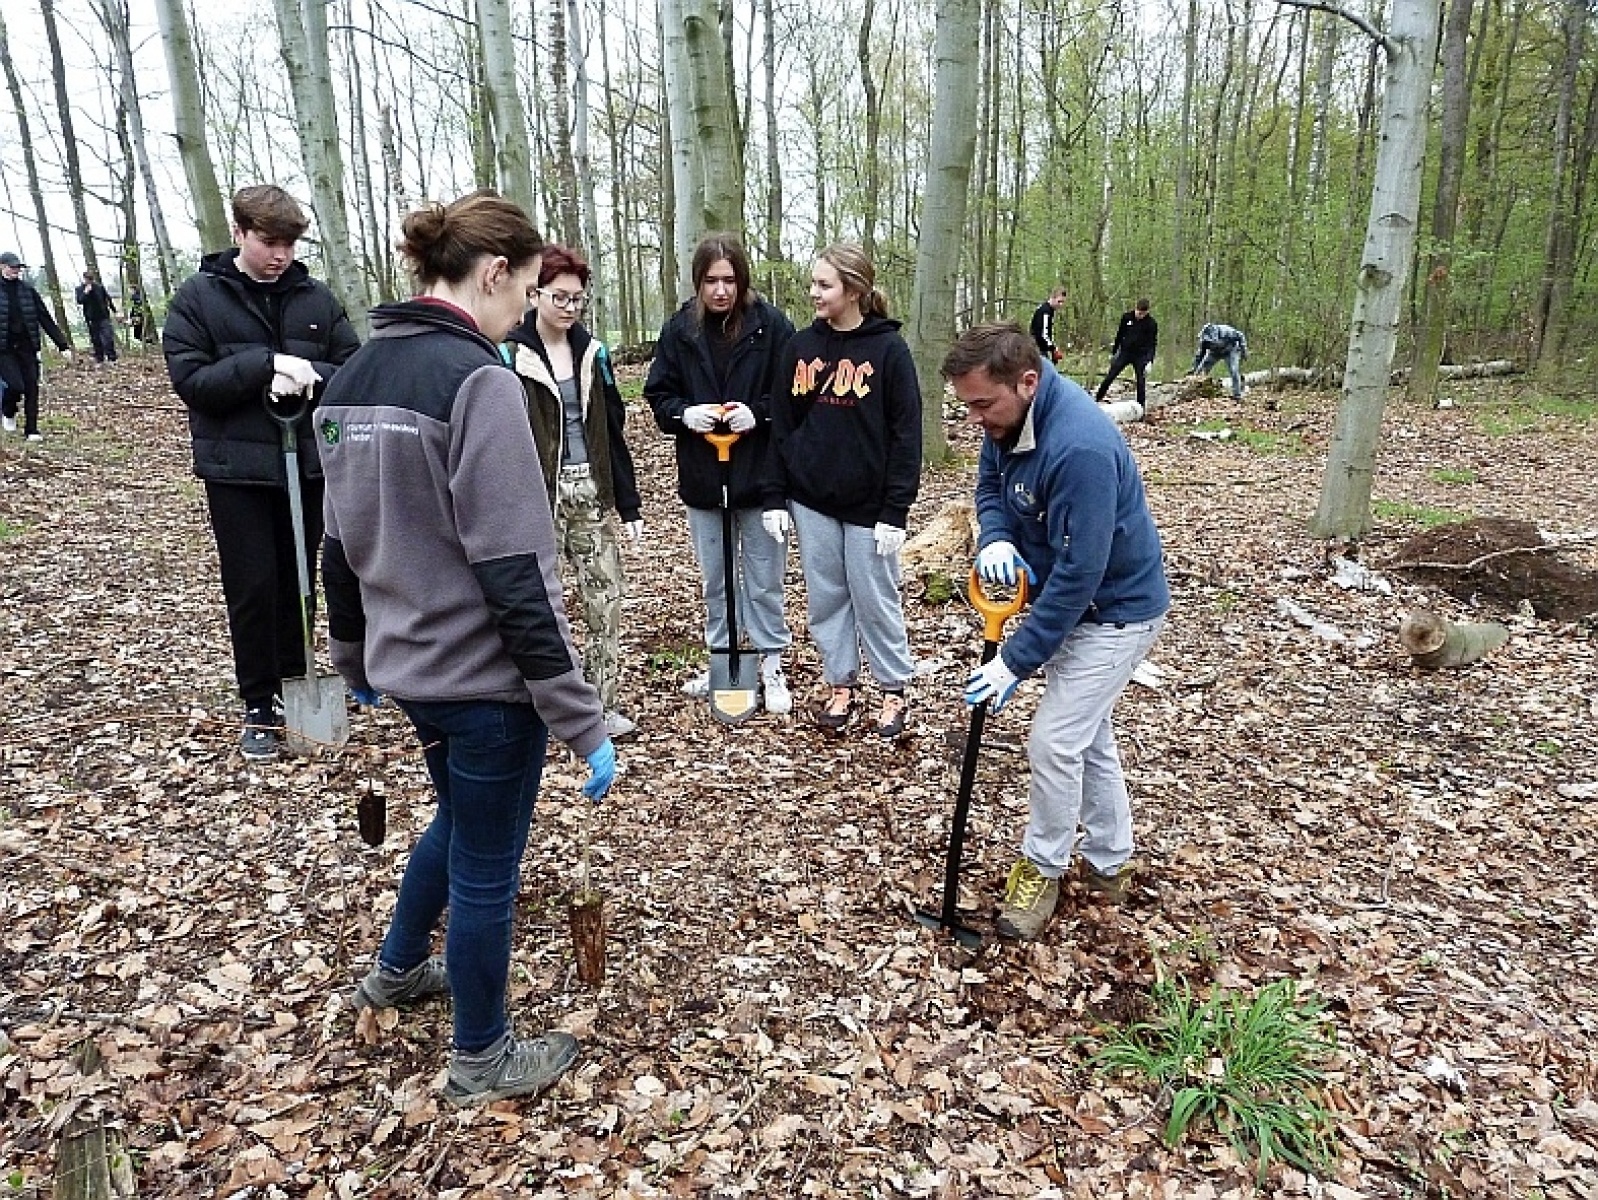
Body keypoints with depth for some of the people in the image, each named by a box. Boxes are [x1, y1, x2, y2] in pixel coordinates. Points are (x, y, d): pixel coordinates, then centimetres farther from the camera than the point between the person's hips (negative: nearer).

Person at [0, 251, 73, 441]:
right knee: (15, 385, -13)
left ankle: (31, 430, 10)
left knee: (31, 388, 0)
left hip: (26, 347, 3)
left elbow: (45, 319, 6)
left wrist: (62, 345, 3)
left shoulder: (27, 289, 6)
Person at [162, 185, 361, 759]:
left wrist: (307, 375, -17)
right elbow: (190, 378, -11)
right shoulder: (199, 296, -3)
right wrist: (267, 364, -21)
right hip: (237, 468, -2)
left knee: (297, 581, 12)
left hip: (308, 463, 3)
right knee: (252, 587, 2)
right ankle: (259, 705, 15)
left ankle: (294, 685, 28)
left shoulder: (316, 296, 4)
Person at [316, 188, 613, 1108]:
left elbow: (343, 541, 13)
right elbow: (517, 576, -25)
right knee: (486, 864, 11)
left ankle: (398, 969, 52)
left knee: (460, 818, 30)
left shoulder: (357, 374, 5)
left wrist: (355, 657, 25)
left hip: (408, 662, 8)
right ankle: (483, 1059, 32)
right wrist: (583, 720, -20)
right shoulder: (476, 380, -21)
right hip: (485, 676, -8)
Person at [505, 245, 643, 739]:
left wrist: (629, 505, 9)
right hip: (539, 494, -4)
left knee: (606, 596, 4)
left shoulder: (591, 352, 10)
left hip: (590, 490, 5)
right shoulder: (510, 354, -4)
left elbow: (612, 432, 12)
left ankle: (602, 705, 15)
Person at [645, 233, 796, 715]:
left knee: (764, 581, 8)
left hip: (760, 476, -3)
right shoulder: (679, 328, 0)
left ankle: (771, 666, 21)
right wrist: (684, 413, -15)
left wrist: (757, 412, -20)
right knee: (715, 580, 16)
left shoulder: (771, 325, -8)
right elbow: (658, 395, 5)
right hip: (702, 478, 3)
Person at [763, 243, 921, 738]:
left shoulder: (888, 348, -8)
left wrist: (895, 510, -12)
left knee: (875, 599, 5)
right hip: (811, 500, 4)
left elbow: (906, 434, -8)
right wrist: (775, 498, 1)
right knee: (826, 598, 11)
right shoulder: (800, 346, 4)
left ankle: (894, 692, 21)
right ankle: (840, 686, 26)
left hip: (868, 504, -4)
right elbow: (781, 425, 6)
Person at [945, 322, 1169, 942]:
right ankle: (1108, 865, 36)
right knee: (1088, 735, 19)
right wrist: (994, 539, -16)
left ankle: (1041, 869, 17)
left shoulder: (1080, 448, -35)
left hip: (1117, 611, -9)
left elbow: (1079, 573, -33)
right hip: (1074, 601, 9)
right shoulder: (1009, 417, -9)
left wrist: (1016, 660, -27)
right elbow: (990, 484, 7)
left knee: (1053, 742, -7)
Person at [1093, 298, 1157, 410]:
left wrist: (1149, 361, -19)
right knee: (1109, 377, -1)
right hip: (1125, 352, 2)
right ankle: (1097, 399, 9)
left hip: (1140, 356, -2)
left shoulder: (1151, 324, -9)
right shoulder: (1126, 317, -3)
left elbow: (1153, 343, -8)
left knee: (1141, 382, -1)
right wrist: (1113, 352, 12)